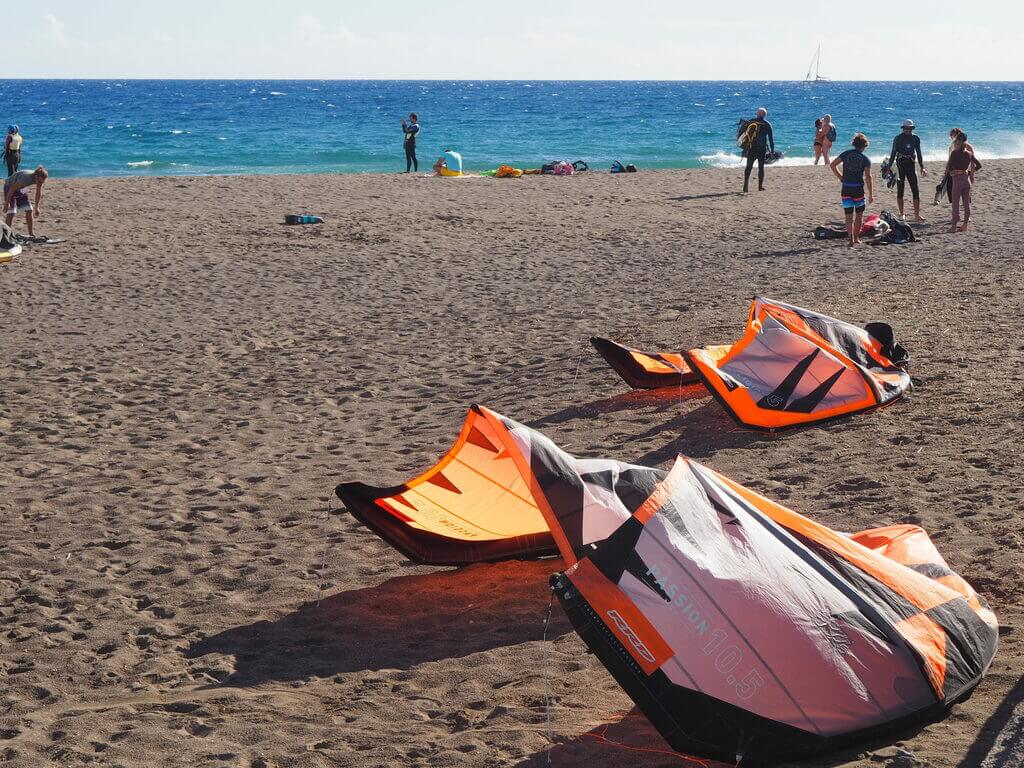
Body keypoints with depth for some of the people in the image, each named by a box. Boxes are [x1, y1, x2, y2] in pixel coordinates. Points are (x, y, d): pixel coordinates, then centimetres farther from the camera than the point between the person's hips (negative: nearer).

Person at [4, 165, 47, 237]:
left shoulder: (39, 179, -19)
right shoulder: (26, 177, -40)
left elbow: (38, 193, -2)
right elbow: (12, 189, -31)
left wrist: (36, 207, 3)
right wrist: (7, 203, -26)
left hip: (21, 189, 7)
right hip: (10, 187, -7)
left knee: (29, 210, 2)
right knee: (11, 211, -16)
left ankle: (31, 233, 12)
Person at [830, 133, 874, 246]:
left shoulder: (846, 154, 4)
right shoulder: (865, 159, -3)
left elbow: (833, 165, 2)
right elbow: (868, 177, -8)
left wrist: (840, 177, 10)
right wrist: (871, 194, -5)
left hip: (846, 189, 2)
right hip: (858, 189, -2)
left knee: (849, 216, 4)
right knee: (859, 214, 16)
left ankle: (851, 238, -8)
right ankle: (856, 237, 18)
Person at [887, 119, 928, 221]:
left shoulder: (916, 138, 8)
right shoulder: (898, 138, -1)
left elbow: (919, 153, 15)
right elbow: (893, 153, 2)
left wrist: (922, 167, 12)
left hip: (911, 165, 3)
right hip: (900, 165, -2)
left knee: (915, 191, -3)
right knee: (900, 190, 2)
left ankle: (917, 215, -2)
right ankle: (902, 214, 11)